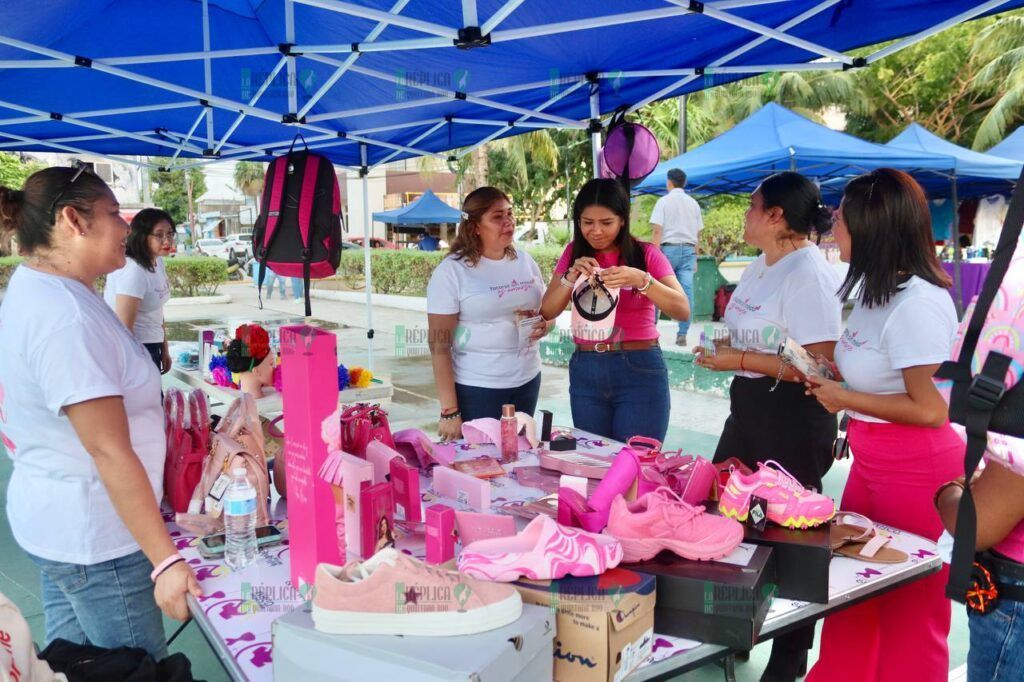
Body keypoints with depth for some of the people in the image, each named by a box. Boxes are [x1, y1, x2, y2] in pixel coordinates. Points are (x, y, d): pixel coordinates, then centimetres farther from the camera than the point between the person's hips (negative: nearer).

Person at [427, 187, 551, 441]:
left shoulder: (524, 261, 4)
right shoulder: (451, 271, -12)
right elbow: (439, 345, -13)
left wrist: (544, 325, -8)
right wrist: (449, 411, -16)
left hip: (527, 381, 5)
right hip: (476, 389, -5)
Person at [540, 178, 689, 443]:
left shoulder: (646, 254, -3)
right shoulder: (574, 254, 6)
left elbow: (683, 311, -12)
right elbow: (547, 312, 3)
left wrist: (641, 280, -26)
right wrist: (571, 278, -14)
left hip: (640, 370, -3)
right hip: (585, 371, 3)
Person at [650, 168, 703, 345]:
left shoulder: (664, 201, -2)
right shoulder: (694, 203, 11)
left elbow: (657, 231, -11)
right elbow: (698, 232, 11)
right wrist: (695, 257, 18)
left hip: (668, 248, -3)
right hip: (689, 250, 4)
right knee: (686, 292, -1)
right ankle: (682, 334, -2)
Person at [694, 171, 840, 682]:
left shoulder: (809, 275, -19)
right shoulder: (760, 266, 11)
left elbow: (818, 365, -24)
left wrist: (739, 360, -23)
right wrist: (724, 347, 4)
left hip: (794, 417, -10)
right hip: (749, 407, 10)